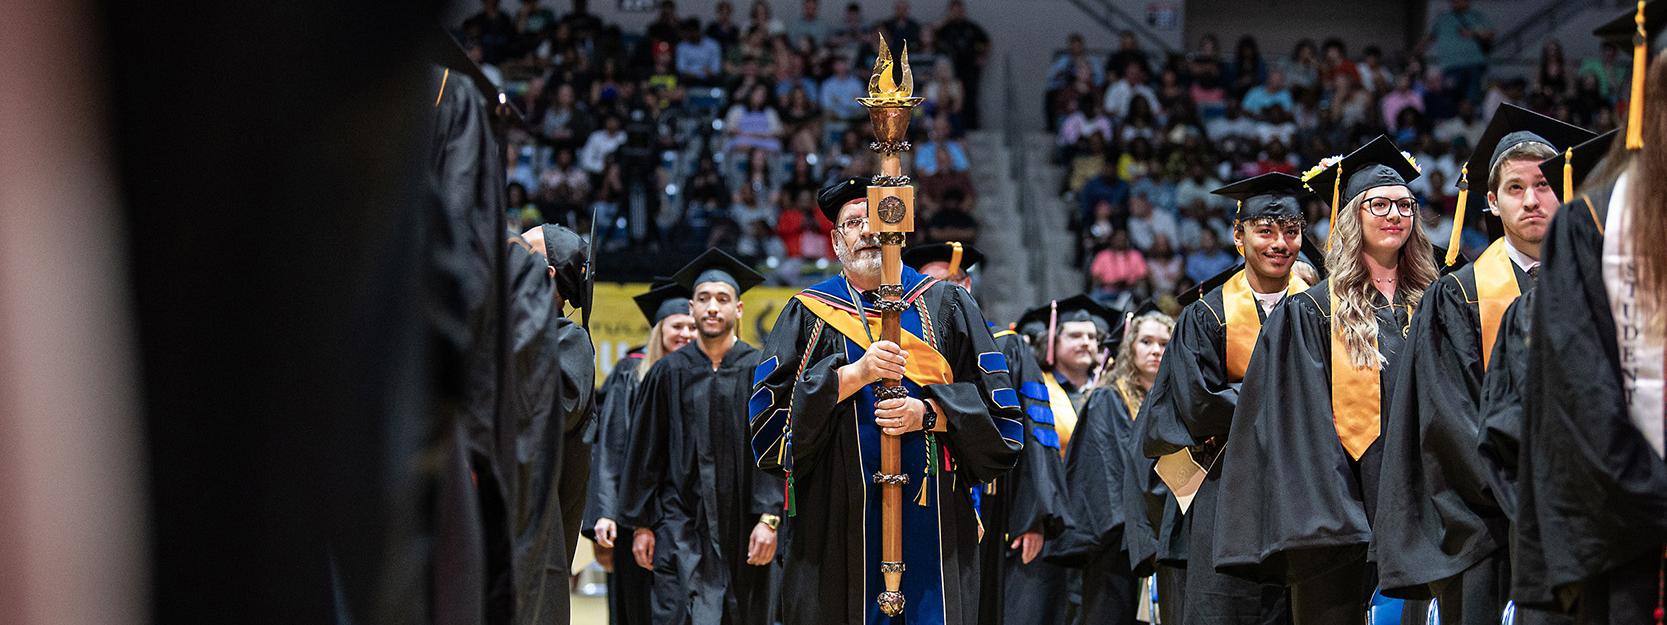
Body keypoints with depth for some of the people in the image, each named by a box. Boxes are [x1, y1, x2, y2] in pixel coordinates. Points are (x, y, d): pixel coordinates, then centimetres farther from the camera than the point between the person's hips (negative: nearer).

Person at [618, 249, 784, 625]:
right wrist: (641, 524, 5)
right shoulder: (669, 373, 5)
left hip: (743, 531, 0)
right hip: (682, 530, 0)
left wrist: (769, 519, -13)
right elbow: (644, 452, 8)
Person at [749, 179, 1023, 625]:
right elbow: (770, 409, -3)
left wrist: (927, 413, -12)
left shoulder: (946, 307, 11)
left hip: (933, 518, 1)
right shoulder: (808, 315, 10)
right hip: (838, 518, 0)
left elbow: (997, 407, 5)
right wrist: (855, 373, -14)